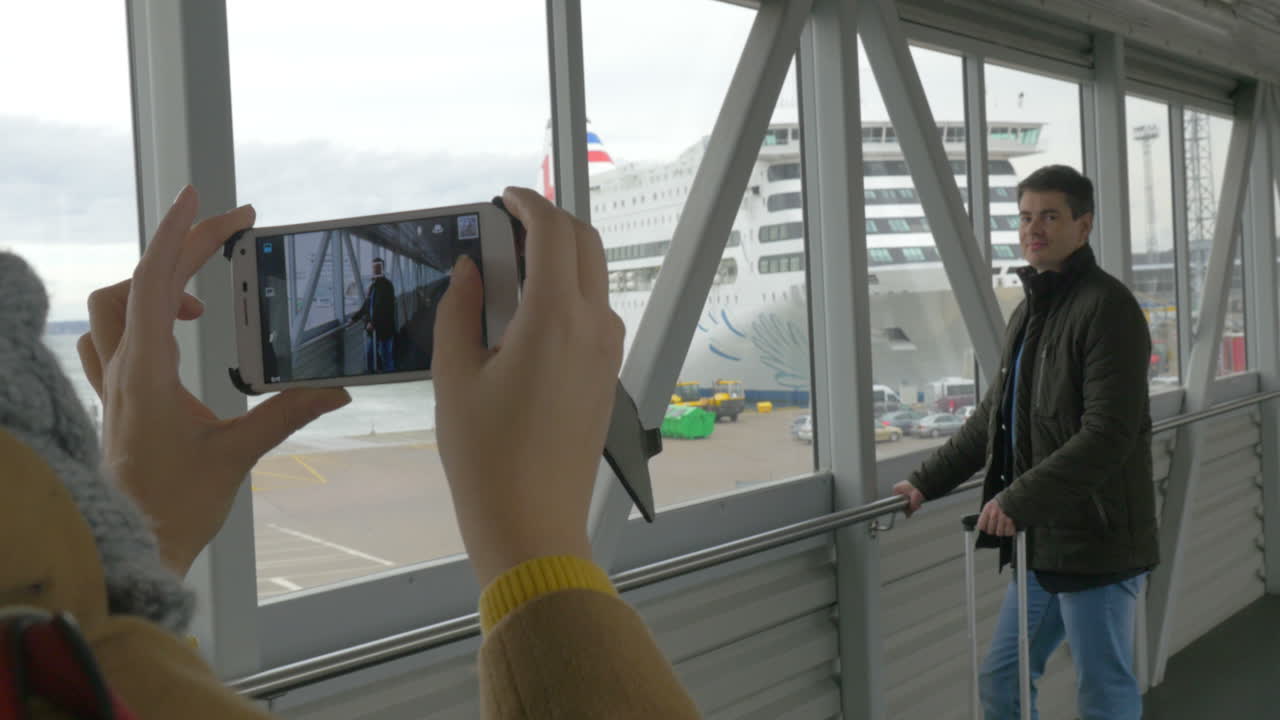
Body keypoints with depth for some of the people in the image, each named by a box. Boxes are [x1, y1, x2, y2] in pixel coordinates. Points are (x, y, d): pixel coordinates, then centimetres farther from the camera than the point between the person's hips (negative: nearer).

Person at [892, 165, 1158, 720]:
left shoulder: (1106, 306, -14)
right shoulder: (1028, 311, 15)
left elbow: (1109, 433, -23)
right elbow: (992, 418, 20)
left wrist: (1020, 500, -26)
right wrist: (926, 482, 15)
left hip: (1096, 539, -9)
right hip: (1043, 540, 9)